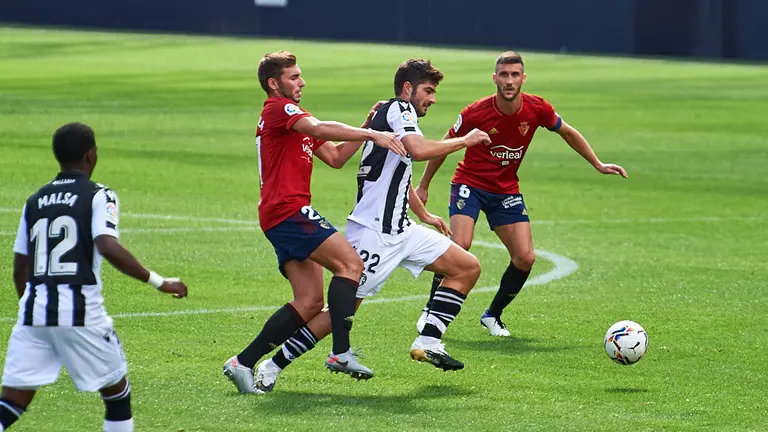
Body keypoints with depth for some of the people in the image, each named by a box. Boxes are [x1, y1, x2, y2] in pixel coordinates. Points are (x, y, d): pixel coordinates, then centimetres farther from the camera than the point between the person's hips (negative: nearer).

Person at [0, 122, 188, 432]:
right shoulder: (99, 196, -1)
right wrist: (159, 282, -14)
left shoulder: (34, 201, 14)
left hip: (33, 312, 4)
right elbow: (108, 247, -18)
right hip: (80, 312, -4)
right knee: (117, 392, 15)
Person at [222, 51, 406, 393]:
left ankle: (243, 363, 3)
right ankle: (341, 352, -26)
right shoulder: (278, 109, -4)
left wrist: (367, 128, 12)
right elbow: (320, 129, -22)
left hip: (282, 217, 10)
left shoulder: (293, 120, 27)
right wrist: (372, 134, -27)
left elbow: (336, 157, 23)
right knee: (351, 264, -18)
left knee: (310, 303, 3)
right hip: (288, 209, -10)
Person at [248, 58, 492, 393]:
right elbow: (418, 150, -28)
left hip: (399, 230, 10)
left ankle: (428, 342, 2)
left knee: (468, 267, 6)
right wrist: (464, 141, -16)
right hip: (373, 233, -10)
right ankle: (271, 368, -3)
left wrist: (424, 215, 44)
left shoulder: (397, 114, 21)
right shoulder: (398, 109, -8)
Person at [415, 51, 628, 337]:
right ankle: (430, 310, -10)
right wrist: (424, 185, 5)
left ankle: (493, 315, 15)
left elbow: (568, 133, 8)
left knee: (525, 257, -6)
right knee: (460, 244, -25)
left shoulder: (537, 109, -12)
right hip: (470, 183, -4)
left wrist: (598, 165, 8)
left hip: (506, 190, 4)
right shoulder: (476, 113, -19)